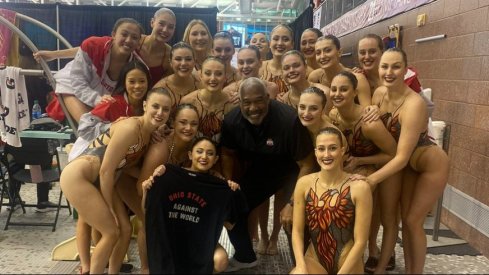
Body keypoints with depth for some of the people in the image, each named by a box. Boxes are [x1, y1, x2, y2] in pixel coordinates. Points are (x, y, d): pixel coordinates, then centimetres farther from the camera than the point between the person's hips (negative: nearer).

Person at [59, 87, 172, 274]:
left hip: (100, 181, 9)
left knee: (125, 229, 8)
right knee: (111, 232, -6)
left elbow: (128, 166, 13)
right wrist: (109, 208, -12)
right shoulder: (130, 127, -24)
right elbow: (106, 170, -22)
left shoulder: (150, 134, 2)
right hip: (77, 176, -9)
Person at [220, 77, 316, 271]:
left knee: (294, 220, -22)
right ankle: (245, 257, 28)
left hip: (291, 171, -4)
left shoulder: (289, 120, -34)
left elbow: (307, 165, -25)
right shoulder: (231, 120, -19)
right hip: (258, 170, 5)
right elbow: (228, 154, 2)